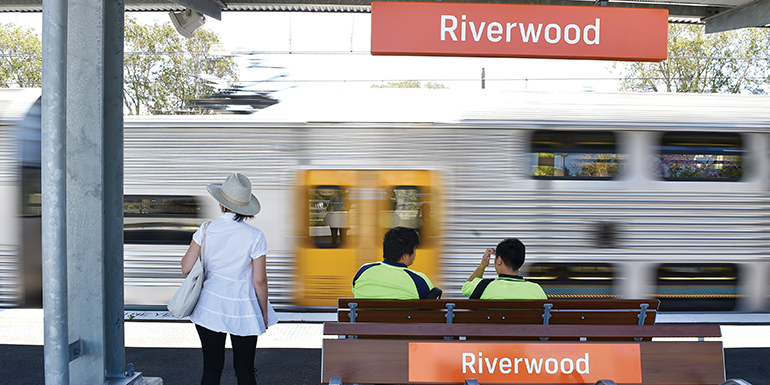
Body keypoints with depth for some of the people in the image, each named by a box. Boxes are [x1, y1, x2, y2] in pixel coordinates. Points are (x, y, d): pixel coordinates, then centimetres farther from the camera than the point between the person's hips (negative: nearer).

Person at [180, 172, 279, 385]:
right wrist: (264, 314, 2)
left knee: (211, 368, 12)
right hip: (243, 311, -2)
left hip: (210, 307, 2)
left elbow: (186, 267, -2)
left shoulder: (206, 230, -6)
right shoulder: (255, 236, -12)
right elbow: (259, 280, -10)